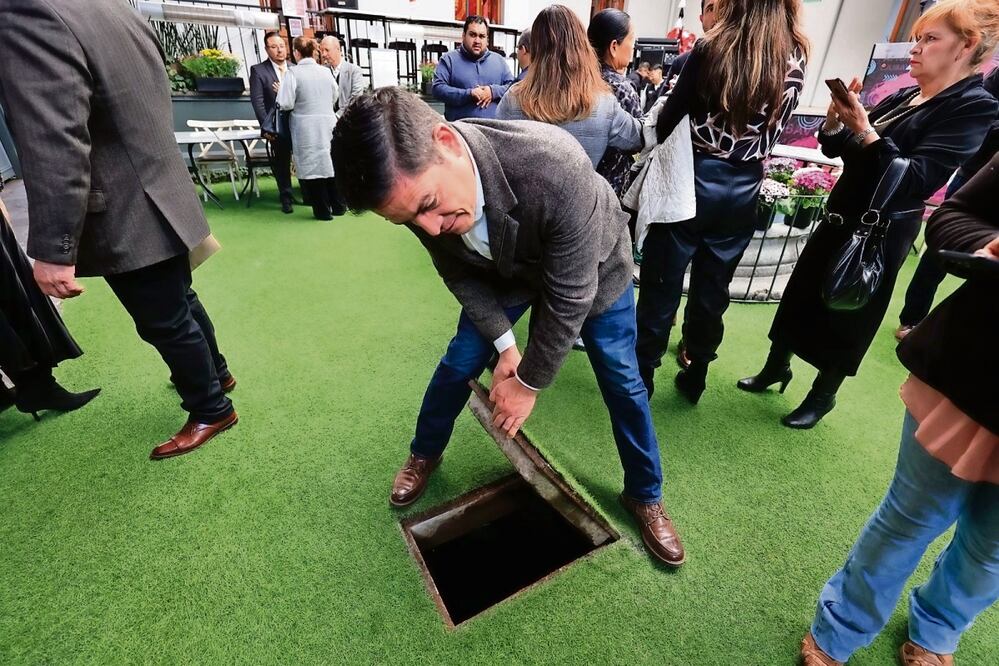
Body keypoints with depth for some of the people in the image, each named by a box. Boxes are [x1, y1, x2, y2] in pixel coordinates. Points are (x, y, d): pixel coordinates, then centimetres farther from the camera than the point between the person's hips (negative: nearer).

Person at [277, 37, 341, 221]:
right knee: (330, 163, 13)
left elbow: (286, 104, -12)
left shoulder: (293, 73, -9)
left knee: (311, 165, 4)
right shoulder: (326, 71, 3)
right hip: (328, 123, 4)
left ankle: (323, 210, 5)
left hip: (306, 127, -4)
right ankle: (338, 206, 18)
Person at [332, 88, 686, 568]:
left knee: (621, 381, 3)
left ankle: (645, 496, 29)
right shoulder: (417, 188, -27)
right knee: (459, 363, 4)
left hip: (592, 266, -2)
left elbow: (569, 297, -34)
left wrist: (528, 383, -22)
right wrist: (505, 344, -15)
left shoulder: (556, 168, -45)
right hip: (504, 270, 3)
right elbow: (457, 272, -10)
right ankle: (424, 454, 34)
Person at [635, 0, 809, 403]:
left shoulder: (711, 49, -7)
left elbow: (670, 117, -4)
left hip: (694, 178, -4)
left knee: (662, 284, 6)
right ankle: (695, 378, 26)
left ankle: (642, 375, 16)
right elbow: (773, 127, 12)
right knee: (712, 290, 13)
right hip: (744, 191, 4)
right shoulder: (795, 62, 4)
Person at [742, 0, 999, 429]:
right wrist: (836, 116, -10)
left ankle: (822, 397, 25)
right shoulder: (904, 97, 8)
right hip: (841, 217, 7)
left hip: (881, 235, -7)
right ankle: (776, 368, 32)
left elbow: (916, 181, -25)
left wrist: (863, 128, -27)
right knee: (801, 295, 14)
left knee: (846, 319, 5)